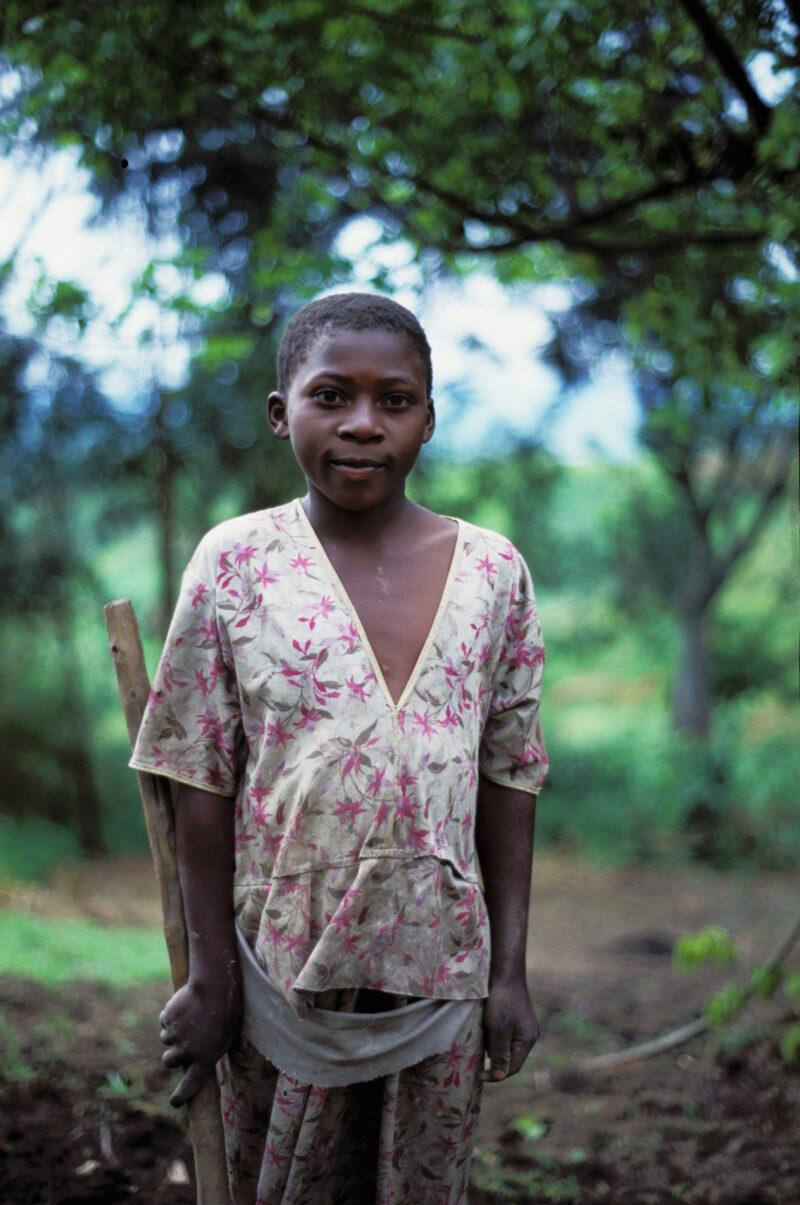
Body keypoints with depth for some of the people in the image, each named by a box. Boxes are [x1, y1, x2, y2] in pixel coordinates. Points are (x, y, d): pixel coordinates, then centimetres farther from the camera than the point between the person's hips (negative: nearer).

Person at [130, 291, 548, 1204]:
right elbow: (204, 786, -3)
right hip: (283, 965, -1)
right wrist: (209, 976, -3)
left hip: (438, 968, 1)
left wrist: (510, 968, 3)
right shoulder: (237, 563, -5)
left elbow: (507, 782, 3)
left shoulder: (490, 572, 0)